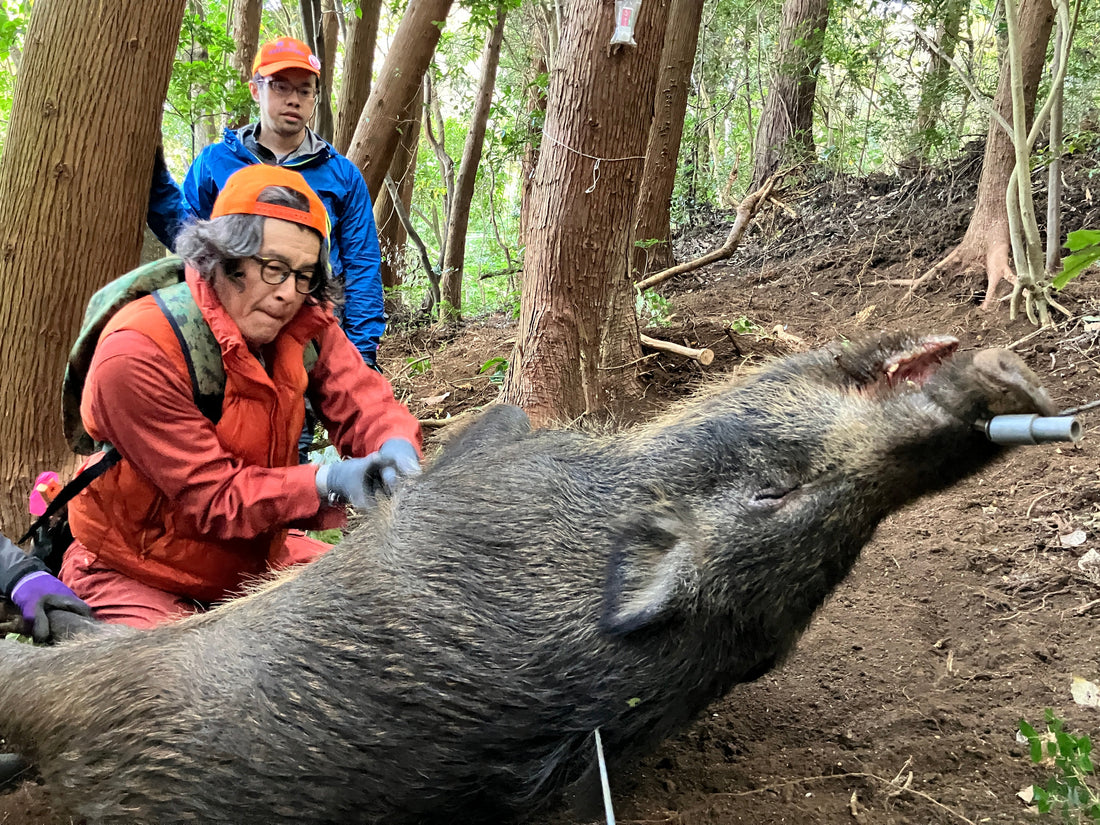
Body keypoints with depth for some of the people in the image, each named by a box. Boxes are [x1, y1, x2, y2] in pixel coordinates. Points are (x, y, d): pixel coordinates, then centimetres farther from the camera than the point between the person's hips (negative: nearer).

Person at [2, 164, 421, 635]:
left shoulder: (306, 323, -9)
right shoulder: (136, 356, -27)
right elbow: (212, 498, -28)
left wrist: (396, 451, -34)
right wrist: (328, 484, -40)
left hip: (256, 557, 7)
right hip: (136, 576, -6)